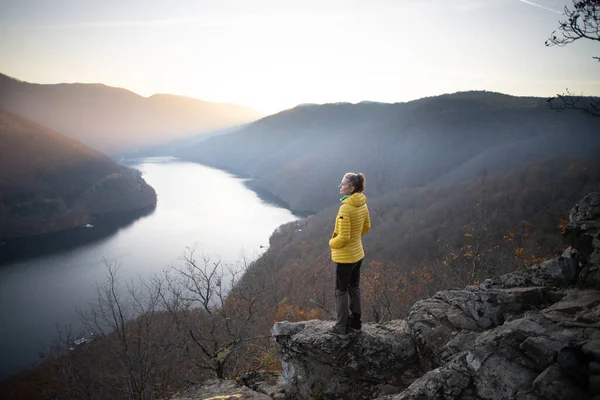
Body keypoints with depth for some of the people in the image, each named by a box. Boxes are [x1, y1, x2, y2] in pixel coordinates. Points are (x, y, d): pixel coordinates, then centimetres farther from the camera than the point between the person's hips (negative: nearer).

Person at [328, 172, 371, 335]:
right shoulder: (362, 205, -2)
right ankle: (355, 321, 33)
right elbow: (366, 227, 13)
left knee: (341, 292, 7)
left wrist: (331, 242, -7)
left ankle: (341, 327, 19)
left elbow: (343, 238, -25)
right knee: (354, 288, 20)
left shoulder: (346, 208, -27)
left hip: (344, 257, -8)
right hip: (357, 254, 8)